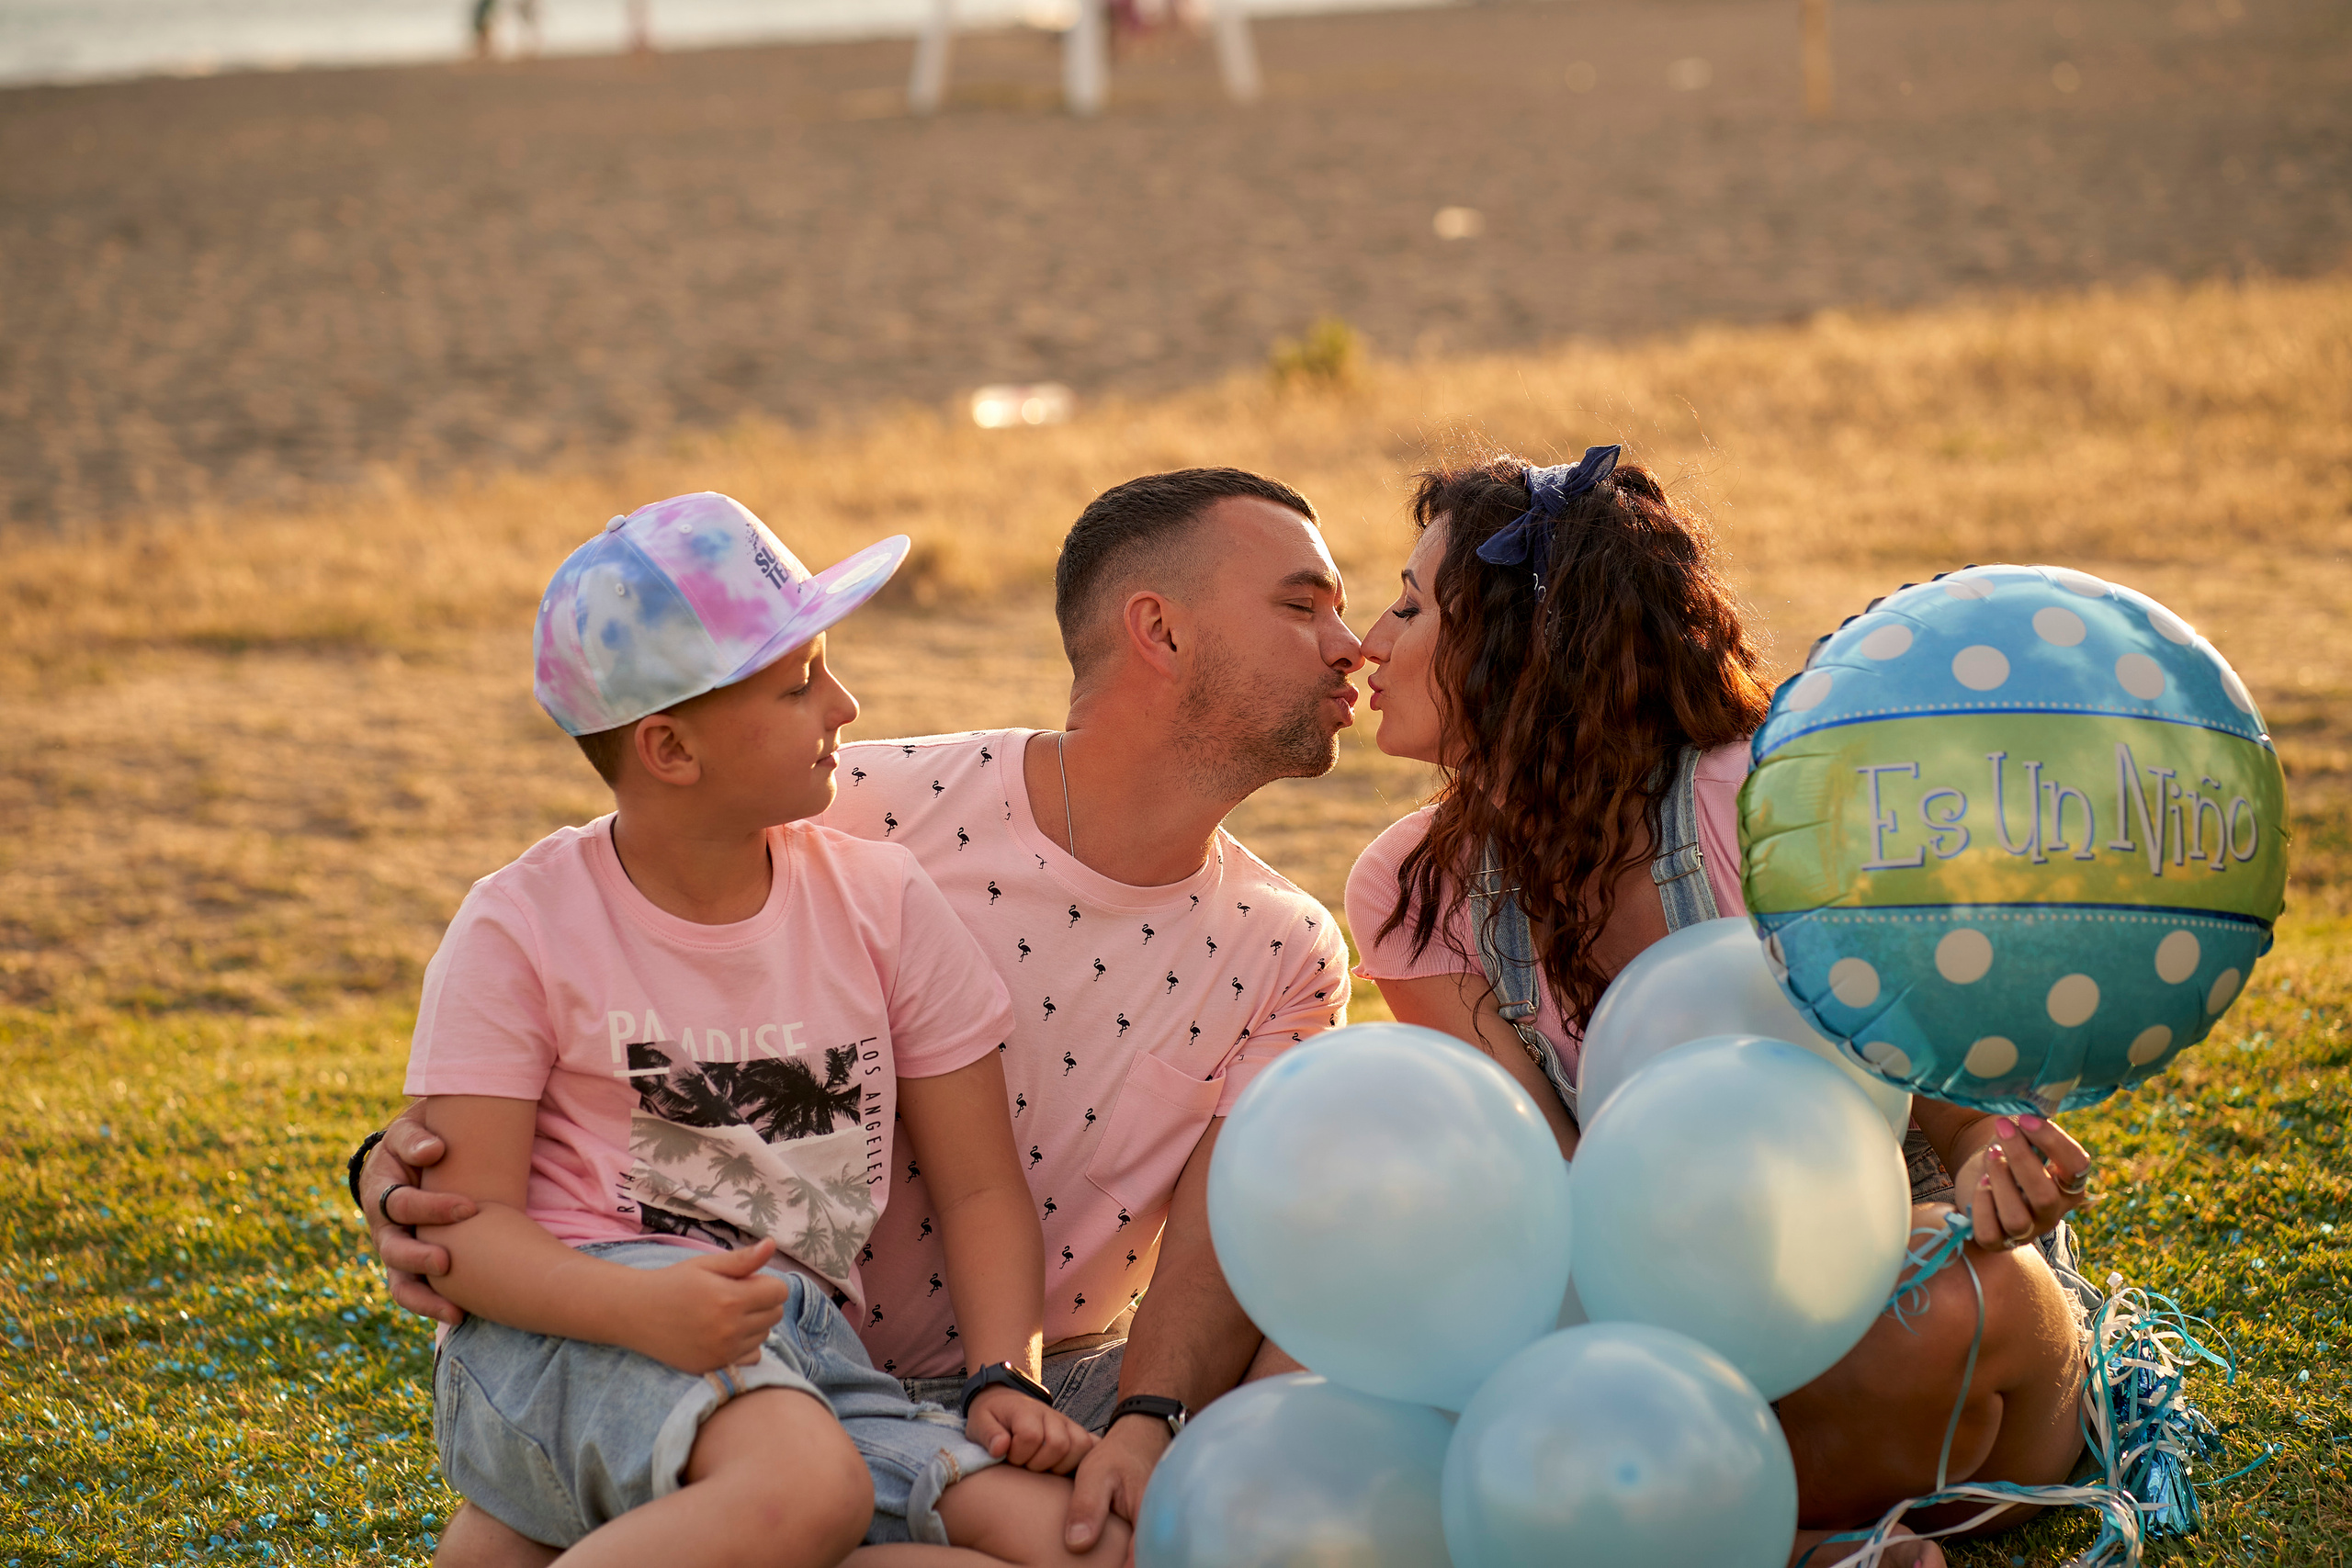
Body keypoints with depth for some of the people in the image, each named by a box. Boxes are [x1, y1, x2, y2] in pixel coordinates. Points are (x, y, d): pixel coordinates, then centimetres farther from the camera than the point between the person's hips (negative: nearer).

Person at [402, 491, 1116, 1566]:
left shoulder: (882, 903, 9)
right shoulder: (522, 927, -2)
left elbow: (980, 1186, 11)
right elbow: (464, 1221, -8)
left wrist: (1004, 1378, -7)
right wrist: (637, 1307, -28)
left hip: (808, 1360, 6)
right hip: (565, 1343, -5)